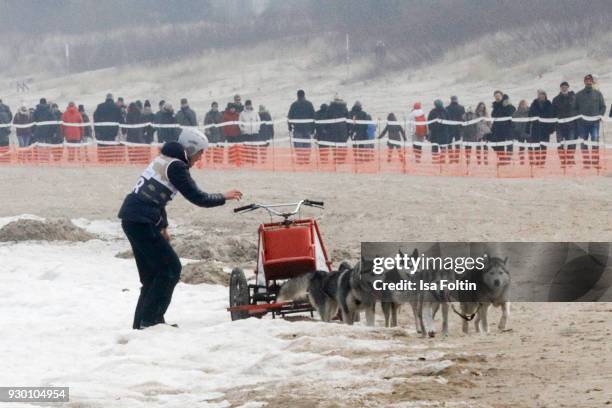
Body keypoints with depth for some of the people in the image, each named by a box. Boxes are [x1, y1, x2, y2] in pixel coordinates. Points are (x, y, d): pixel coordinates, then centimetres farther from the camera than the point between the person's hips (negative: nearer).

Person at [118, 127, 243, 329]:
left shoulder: (163, 159, 17)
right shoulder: (176, 166, -11)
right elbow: (197, 198, -10)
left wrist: (162, 226, 24)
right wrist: (224, 197, 4)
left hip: (130, 219, 9)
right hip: (142, 222, -9)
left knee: (151, 273, 16)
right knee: (170, 268, -3)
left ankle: (142, 321, 17)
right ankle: (149, 319, -4)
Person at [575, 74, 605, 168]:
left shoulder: (598, 94, 7)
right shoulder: (579, 95, 8)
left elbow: (603, 107, 9)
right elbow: (575, 108, 10)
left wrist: (599, 116, -5)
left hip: (594, 122, -1)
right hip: (582, 123, 1)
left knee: (595, 142, -10)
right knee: (584, 144, 2)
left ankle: (595, 163, -10)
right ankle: (586, 163, 5)